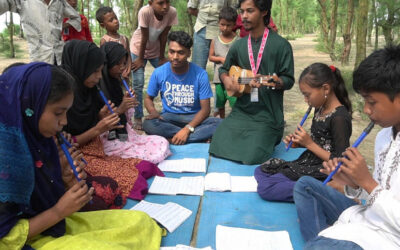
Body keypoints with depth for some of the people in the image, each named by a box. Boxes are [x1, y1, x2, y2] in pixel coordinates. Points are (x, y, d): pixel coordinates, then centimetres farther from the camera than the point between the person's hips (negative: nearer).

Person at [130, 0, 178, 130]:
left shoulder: (172, 12, -24)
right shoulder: (145, 11, -33)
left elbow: (163, 36, -15)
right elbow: (144, 38, -26)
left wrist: (162, 57, -8)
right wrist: (140, 59, -16)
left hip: (156, 49, 3)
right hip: (139, 48, -3)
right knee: (138, 83, -8)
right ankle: (138, 118, 4)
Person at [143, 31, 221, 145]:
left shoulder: (200, 74, -11)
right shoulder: (159, 73, -6)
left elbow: (205, 109, -11)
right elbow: (148, 98, 7)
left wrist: (188, 129, -27)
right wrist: (154, 112, -17)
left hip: (193, 117, -1)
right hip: (169, 116, 1)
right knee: (148, 124, -32)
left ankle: (172, 139, -25)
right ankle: (198, 136, -22)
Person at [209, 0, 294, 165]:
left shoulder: (281, 45, -5)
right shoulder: (239, 45, 9)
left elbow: (289, 80, -5)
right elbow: (224, 69, 22)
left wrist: (275, 81, -25)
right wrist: (226, 80, 0)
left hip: (268, 114, -4)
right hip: (241, 111, 4)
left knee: (252, 157, -16)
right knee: (218, 149, -8)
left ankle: (271, 140, 17)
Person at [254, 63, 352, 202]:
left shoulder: (340, 117, -20)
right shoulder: (320, 109, 7)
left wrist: (310, 144, -18)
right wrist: (298, 142, 0)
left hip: (322, 173, -10)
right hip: (309, 163, 10)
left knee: (266, 188, -19)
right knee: (260, 171, 9)